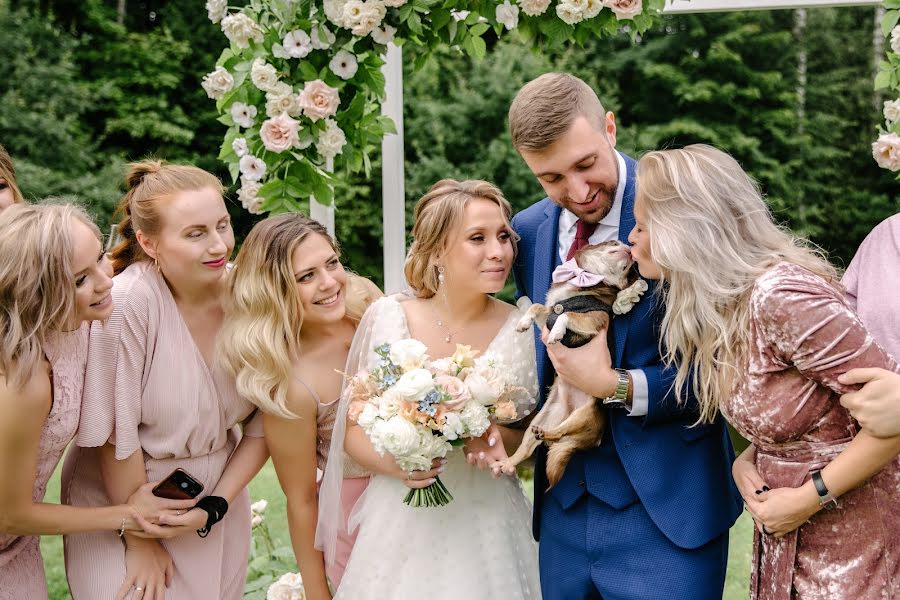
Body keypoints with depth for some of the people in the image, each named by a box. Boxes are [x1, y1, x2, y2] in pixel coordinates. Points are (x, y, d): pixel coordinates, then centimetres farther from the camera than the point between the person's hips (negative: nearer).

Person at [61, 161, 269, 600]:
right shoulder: (127, 304, -24)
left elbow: (262, 423, -2)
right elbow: (117, 433, -18)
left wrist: (216, 507, -9)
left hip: (220, 495, 4)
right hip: (122, 500, -4)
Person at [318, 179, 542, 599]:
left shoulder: (522, 331, -7)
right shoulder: (387, 317, -6)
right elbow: (353, 431, 1)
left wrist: (499, 441, -17)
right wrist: (393, 462, -19)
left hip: (486, 527, 0)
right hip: (400, 524, 0)